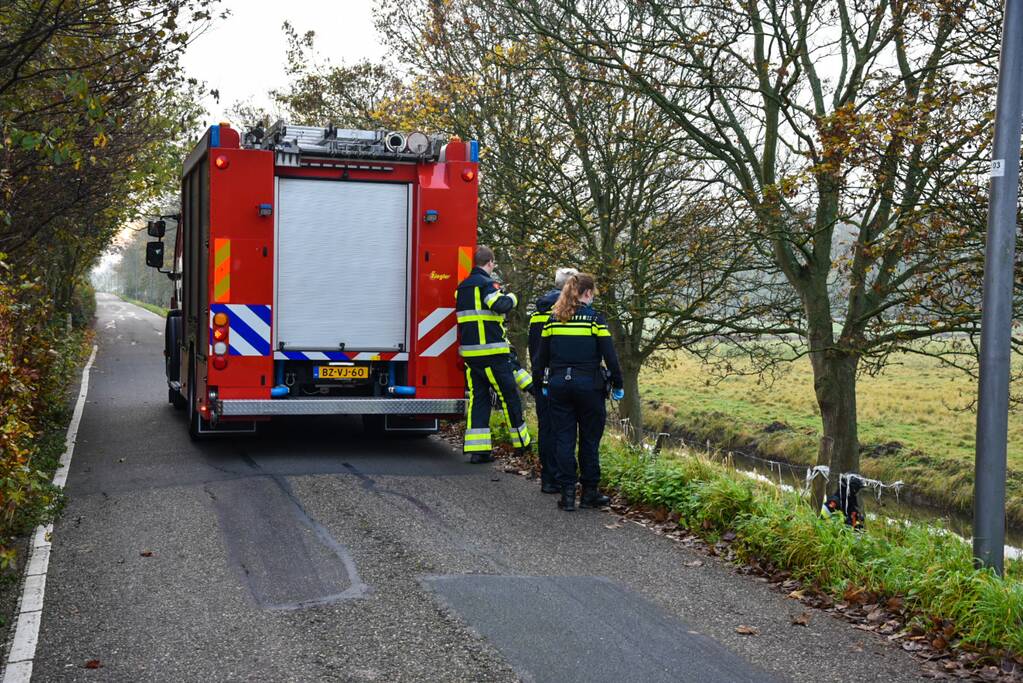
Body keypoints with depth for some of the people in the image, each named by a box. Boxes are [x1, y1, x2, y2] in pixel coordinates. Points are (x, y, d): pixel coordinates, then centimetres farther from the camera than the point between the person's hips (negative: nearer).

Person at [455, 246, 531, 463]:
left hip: (468, 351, 7)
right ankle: (521, 442, 15)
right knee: (509, 396, 5)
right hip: (491, 352, -7)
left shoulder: (462, 287, 17)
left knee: (478, 396, 7)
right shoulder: (486, 283, -10)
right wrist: (511, 297, -6)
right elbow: (501, 305, -26)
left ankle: (476, 448, 1)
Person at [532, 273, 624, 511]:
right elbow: (610, 356, -7)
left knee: (563, 440, 6)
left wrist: (538, 382, 21)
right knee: (589, 440, 8)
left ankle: (567, 493, 5)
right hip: (588, 384, -3)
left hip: (559, 384, 3)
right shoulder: (595, 318, -5)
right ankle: (589, 493, 14)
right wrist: (617, 385, 2)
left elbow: (541, 356, 10)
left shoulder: (553, 319, 6)